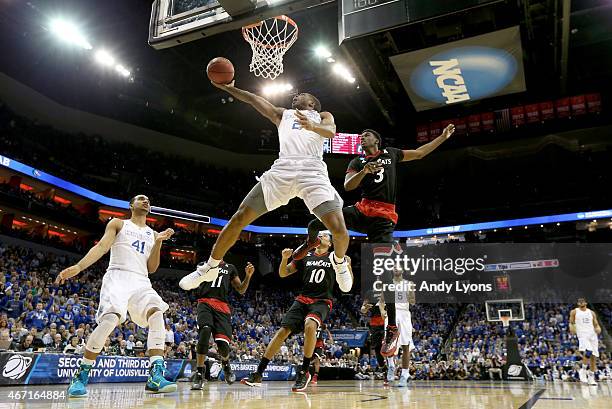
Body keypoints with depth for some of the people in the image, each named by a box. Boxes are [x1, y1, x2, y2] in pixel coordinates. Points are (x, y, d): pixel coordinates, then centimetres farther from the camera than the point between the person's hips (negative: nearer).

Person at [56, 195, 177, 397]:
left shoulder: (153, 234, 21)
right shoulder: (118, 224, 13)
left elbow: (151, 268, 14)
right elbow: (101, 247, 0)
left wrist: (158, 243, 1)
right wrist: (78, 266, -16)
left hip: (141, 282, 4)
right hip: (117, 276, -3)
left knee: (157, 314, -23)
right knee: (110, 319, -27)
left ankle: (155, 377, -26)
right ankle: (81, 376, -7)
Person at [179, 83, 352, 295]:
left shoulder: (323, 116, 25)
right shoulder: (282, 114, 34)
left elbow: (331, 131, 2)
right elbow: (254, 99, 25)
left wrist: (312, 126, -19)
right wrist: (228, 88, 13)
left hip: (313, 169, -2)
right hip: (282, 168, 2)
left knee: (339, 229, -17)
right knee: (239, 218, -4)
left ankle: (339, 260, 18)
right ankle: (210, 267, 15)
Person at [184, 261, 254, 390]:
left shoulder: (230, 267, 21)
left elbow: (241, 290, 19)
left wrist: (248, 276, 2)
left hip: (222, 306, 1)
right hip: (205, 302, -1)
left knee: (223, 344, -12)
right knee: (205, 330, -31)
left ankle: (226, 364, 25)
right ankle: (200, 372, -18)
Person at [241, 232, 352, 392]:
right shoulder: (305, 256, 13)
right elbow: (283, 273, 12)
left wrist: (347, 265, -17)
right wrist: (284, 258, -7)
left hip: (322, 301, -3)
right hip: (302, 299, 3)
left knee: (309, 325, -33)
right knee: (283, 331, -9)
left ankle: (304, 371, -19)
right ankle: (258, 374, 0)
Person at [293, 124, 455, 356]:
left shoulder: (391, 154, 17)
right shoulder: (357, 162, 14)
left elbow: (420, 153, 27)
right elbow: (347, 186, -2)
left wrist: (444, 136, 29)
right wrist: (364, 171, -19)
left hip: (383, 217, -1)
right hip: (362, 211, 1)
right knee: (315, 224, -17)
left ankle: (392, 329, 1)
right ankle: (311, 242, 24)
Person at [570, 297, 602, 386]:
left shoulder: (591, 313, 15)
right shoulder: (574, 312, 7)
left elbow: (596, 324, 15)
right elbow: (571, 323, 8)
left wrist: (598, 329, -8)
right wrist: (571, 328, -14)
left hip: (593, 335, 4)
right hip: (582, 335, -4)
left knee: (593, 356, 3)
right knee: (587, 352, -27)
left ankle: (591, 378, 15)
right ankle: (583, 371, -8)